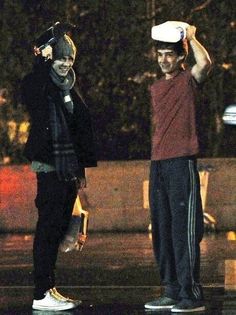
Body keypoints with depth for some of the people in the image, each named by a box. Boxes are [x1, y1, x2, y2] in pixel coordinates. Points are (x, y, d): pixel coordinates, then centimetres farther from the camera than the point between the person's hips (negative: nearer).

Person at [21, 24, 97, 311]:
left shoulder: (69, 89, 16)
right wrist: (42, 59, -29)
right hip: (49, 167, -8)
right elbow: (32, 88, -31)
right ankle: (42, 294, -8)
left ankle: (49, 288, 14)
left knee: (58, 228, 9)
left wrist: (81, 169, 16)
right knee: (48, 227, -8)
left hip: (69, 169, 8)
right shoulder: (39, 85, -5)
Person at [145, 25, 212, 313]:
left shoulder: (188, 80, -2)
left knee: (183, 229, -10)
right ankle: (172, 291, 15)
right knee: (161, 230, 9)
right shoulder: (156, 88, 18)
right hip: (157, 163, 8)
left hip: (182, 162, -8)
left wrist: (191, 37, -9)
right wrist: (154, 162, 18)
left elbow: (205, 62, -24)